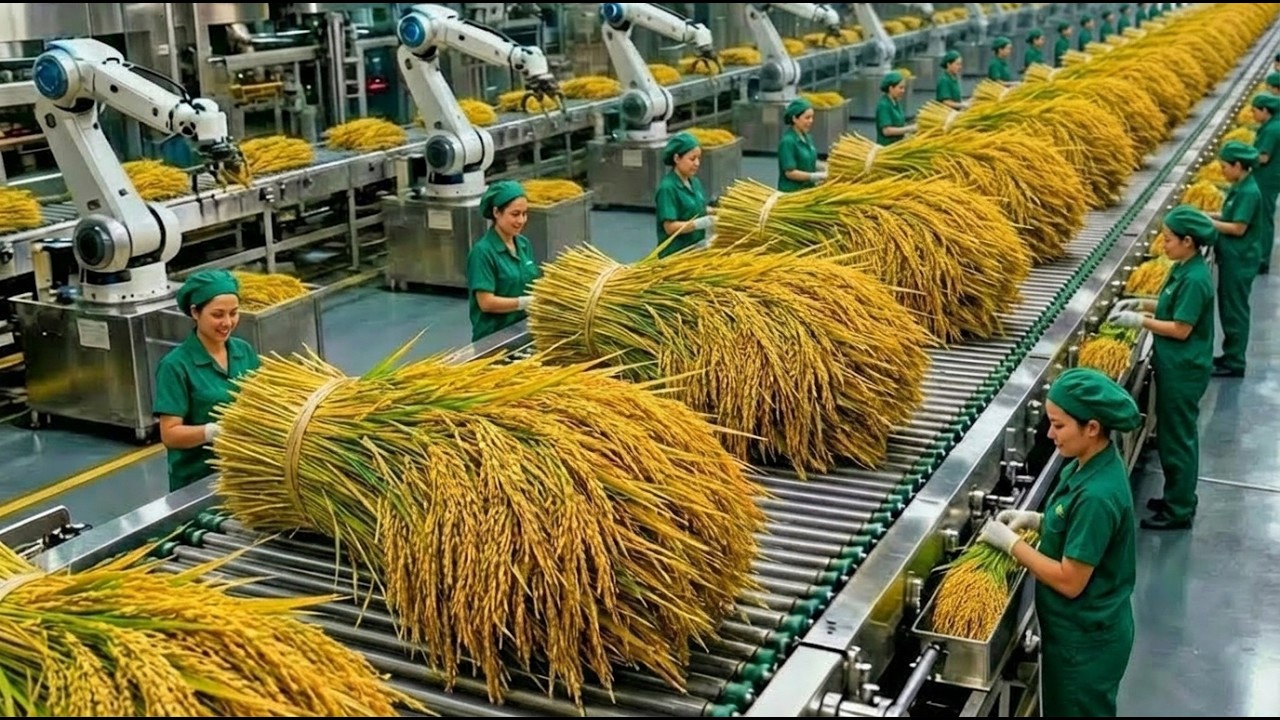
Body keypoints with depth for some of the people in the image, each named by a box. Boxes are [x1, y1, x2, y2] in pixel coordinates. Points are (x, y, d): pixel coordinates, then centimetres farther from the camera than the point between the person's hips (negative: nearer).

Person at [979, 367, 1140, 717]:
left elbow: (1070, 580, -26)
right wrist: (1037, 520, -1)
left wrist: (1010, 542, -18)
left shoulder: (1097, 495, -32)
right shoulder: (1091, 464, -4)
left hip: (1085, 638, -8)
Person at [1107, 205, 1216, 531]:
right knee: (1173, 435, 19)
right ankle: (1177, 497, 33)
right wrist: (1142, 303, 7)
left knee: (1177, 437, 2)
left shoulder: (1194, 279, -24)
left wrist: (1139, 321, -18)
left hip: (1183, 370, -10)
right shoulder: (1184, 269, 5)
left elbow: (1181, 329, -23)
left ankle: (1179, 511, 14)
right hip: (1175, 366, 10)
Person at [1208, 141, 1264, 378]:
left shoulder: (1248, 192, -21)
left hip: (1239, 261, -9)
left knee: (1234, 310, 0)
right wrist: (1212, 216, 4)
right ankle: (1231, 354, 29)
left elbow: (1238, 228, -22)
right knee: (1228, 307, 18)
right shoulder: (1240, 187, 7)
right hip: (1232, 258, 9)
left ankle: (1235, 363, 9)